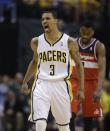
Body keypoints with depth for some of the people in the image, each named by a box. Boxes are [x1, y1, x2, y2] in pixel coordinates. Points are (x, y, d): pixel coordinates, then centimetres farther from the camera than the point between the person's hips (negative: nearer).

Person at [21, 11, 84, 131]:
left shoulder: (69, 42, -2)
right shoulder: (36, 42, 5)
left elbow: (79, 65, 6)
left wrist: (81, 89, 2)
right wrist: (25, 82, 20)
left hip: (60, 85, 0)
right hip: (42, 84, 0)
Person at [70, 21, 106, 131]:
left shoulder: (99, 47, -8)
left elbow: (102, 70, -17)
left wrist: (98, 90, -29)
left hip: (90, 83, -2)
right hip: (74, 81, 2)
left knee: (88, 117, 4)